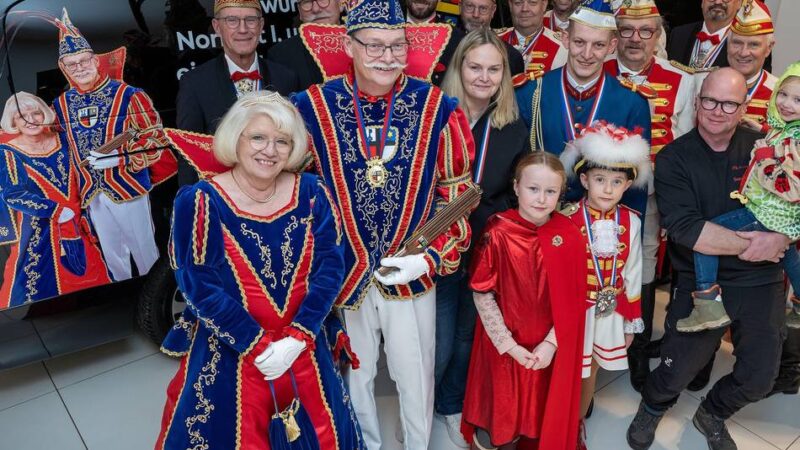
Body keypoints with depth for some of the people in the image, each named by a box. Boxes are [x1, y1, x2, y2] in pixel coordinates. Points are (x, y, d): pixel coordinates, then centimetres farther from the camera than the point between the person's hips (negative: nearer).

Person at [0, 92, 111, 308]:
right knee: (35, 284, 3)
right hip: (38, 229, -4)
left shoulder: (61, 141, 1)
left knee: (89, 276, 15)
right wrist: (57, 211, -22)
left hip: (76, 224, 4)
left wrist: (82, 213, 7)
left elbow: (78, 179, 12)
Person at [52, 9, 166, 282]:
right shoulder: (61, 105, 7)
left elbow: (155, 138, -12)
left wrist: (120, 158, -23)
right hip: (91, 193, 5)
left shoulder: (127, 95, -9)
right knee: (113, 257, 16)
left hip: (127, 186, -5)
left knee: (145, 251, 6)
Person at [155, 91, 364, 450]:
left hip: (304, 350, 3)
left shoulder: (312, 193, -3)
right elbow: (199, 287, -13)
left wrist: (296, 339, -15)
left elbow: (330, 268, -6)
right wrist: (258, 345, -16)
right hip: (228, 358, -2)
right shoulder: (199, 202, -11)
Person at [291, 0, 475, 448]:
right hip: (342, 272, 1)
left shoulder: (438, 108, -11)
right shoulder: (312, 107, -12)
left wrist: (431, 258, -14)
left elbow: (457, 195, -3)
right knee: (355, 373, 21)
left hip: (413, 273, 0)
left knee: (415, 375, 18)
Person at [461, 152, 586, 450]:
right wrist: (509, 345, -14)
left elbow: (573, 298, -4)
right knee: (497, 414, 15)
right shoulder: (498, 235, -17)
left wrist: (551, 343, -11)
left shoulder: (569, 236, -8)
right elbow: (482, 295, -13)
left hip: (547, 348, 3)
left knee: (535, 412, 21)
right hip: (503, 347, -2)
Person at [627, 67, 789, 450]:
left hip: (762, 280, 3)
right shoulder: (673, 159, -7)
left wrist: (780, 239, -21)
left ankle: (712, 414, 42)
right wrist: (751, 242, -18)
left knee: (759, 380, 9)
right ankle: (651, 408, 38)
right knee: (678, 372, 2)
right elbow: (685, 228, -19)